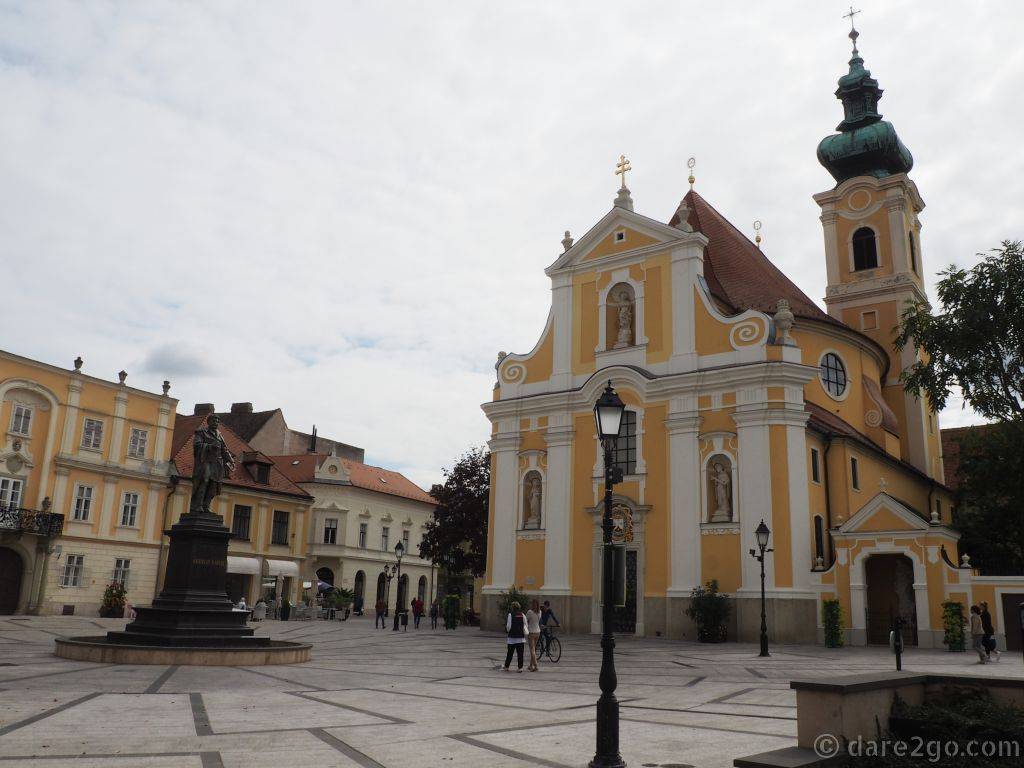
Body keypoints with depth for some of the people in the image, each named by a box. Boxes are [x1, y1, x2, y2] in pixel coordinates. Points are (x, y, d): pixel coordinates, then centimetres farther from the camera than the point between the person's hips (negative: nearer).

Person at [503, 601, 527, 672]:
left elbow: (508, 626, -8)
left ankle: (506, 666, 17)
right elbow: (525, 625, 4)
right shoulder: (522, 615, 2)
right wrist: (525, 634, 15)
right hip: (521, 637, 3)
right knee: (520, 653, 4)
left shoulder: (510, 615, -9)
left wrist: (507, 632, 10)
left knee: (510, 652, 8)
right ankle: (520, 667, 1)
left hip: (512, 637, -3)